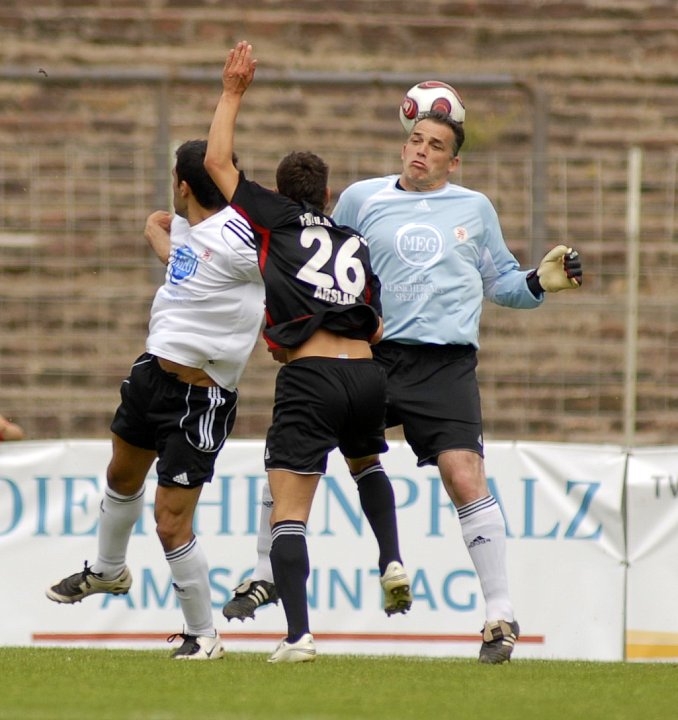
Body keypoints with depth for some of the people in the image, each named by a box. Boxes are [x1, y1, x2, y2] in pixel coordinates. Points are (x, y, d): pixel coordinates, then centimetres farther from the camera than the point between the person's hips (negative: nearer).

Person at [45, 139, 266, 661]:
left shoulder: (237, 241, -24)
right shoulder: (186, 226, 1)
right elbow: (155, 223, 24)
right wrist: (167, 246, 7)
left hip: (200, 399, -9)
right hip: (154, 368, 9)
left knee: (171, 525, -7)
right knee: (123, 475, 30)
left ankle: (203, 634, 12)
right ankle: (108, 570, 57)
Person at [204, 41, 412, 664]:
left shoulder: (277, 218, 10)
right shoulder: (356, 245, 21)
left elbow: (217, 162, 12)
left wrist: (233, 92, 20)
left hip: (309, 378, -5)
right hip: (366, 375, 5)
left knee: (288, 511, -7)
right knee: (366, 464, 36)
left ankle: (298, 634, -20)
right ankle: (393, 561, 17)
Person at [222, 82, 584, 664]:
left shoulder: (475, 208, 12)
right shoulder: (361, 200, 10)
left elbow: (501, 282, 20)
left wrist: (539, 282, 2)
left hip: (445, 365, -2)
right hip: (371, 355, 2)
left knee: (464, 477, -16)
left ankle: (501, 613, -11)